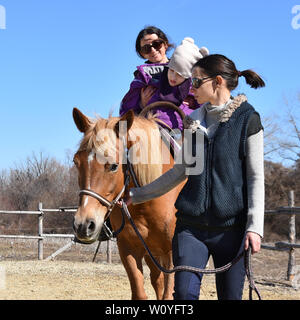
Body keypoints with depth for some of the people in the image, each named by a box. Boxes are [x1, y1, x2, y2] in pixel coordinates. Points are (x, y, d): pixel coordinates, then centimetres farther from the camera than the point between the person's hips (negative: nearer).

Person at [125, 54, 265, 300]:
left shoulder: (248, 119, -2)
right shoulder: (194, 122, 12)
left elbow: (256, 177, -5)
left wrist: (255, 226, -13)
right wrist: (137, 195, 18)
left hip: (231, 226, -4)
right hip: (191, 224, 4)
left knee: (230, 295, 2)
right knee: (184, 293, -7)